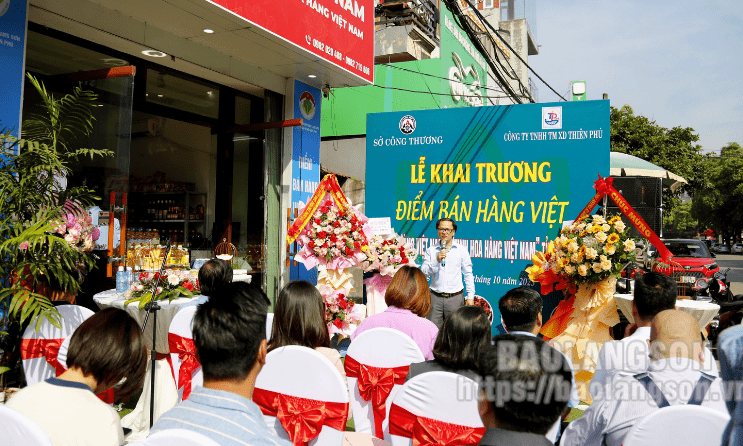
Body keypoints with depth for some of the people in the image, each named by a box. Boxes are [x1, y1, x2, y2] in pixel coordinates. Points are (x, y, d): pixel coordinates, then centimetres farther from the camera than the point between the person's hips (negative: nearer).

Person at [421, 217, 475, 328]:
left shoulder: (462, 250, 7)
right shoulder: (431, 250, 8)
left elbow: (468, 274, 8)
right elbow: (424, 272, 0)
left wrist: (470, 296, 3)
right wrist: (437, 260, -14)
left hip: (455, 298, -1)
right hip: (436, 297, 1)